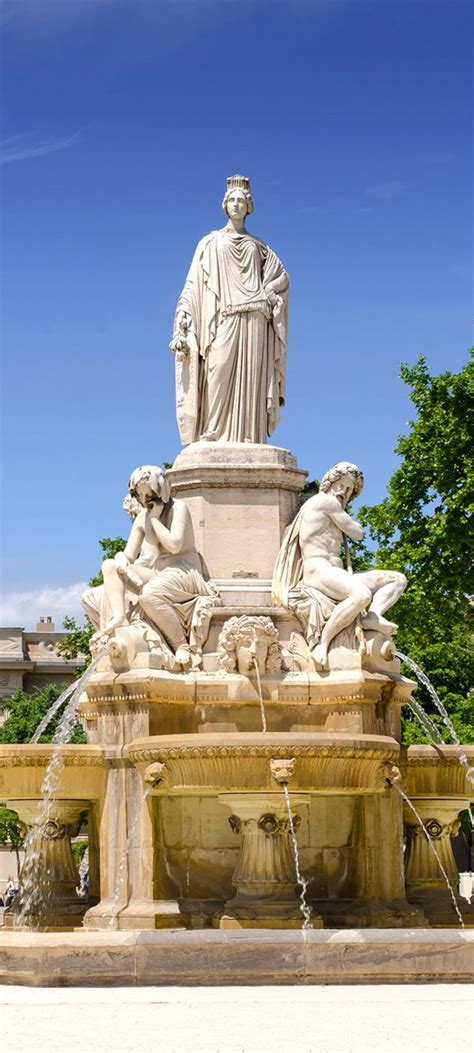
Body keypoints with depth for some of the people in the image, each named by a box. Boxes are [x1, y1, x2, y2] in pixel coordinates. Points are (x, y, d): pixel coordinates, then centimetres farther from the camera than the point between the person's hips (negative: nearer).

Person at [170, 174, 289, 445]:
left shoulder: (258, 245, 19)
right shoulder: (211, 243, 14)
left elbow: (282, 276, 15)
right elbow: (195, 282, 7)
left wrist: (265, 296, -2)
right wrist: (184, 313, -6)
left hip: (253, 322, 2)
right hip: (223, 321, -2)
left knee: (250, 379, -7)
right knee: (220, 374, -16)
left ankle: (248, 440, -12)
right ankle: (213, 438, -21)